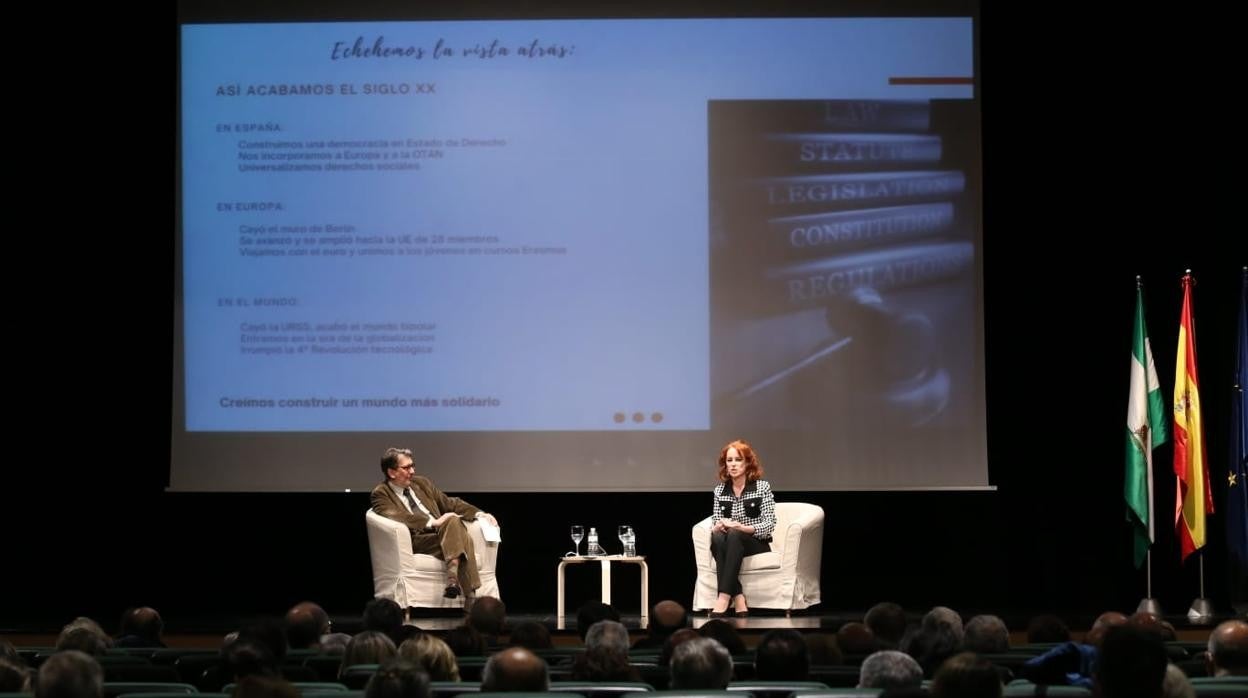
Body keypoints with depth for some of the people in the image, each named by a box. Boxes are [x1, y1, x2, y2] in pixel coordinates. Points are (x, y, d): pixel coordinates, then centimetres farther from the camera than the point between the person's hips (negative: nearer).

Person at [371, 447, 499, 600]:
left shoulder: (421, 483, 22)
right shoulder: (381, 494, 3)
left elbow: (450, 503, 24)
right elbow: (396, 517, -15)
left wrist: (480, 514, 8)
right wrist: (433, 522, -22)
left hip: (441, 535, 5)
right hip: (415, 542, -5)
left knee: (453, 521, -30)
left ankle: (453, 579, -42)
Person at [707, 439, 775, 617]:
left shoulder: (762, 487, -1)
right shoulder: (719, 490, 9)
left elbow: (770, 524, -7)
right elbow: (715, 524, 8)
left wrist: (742, 527, -24)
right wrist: (718, 527, -18)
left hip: (757, 543, -3)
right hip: (730, 543, 3)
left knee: (734, 535, -35)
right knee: (717, 537, -33)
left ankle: (724, 597, -45)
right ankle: (738, 600, -41)